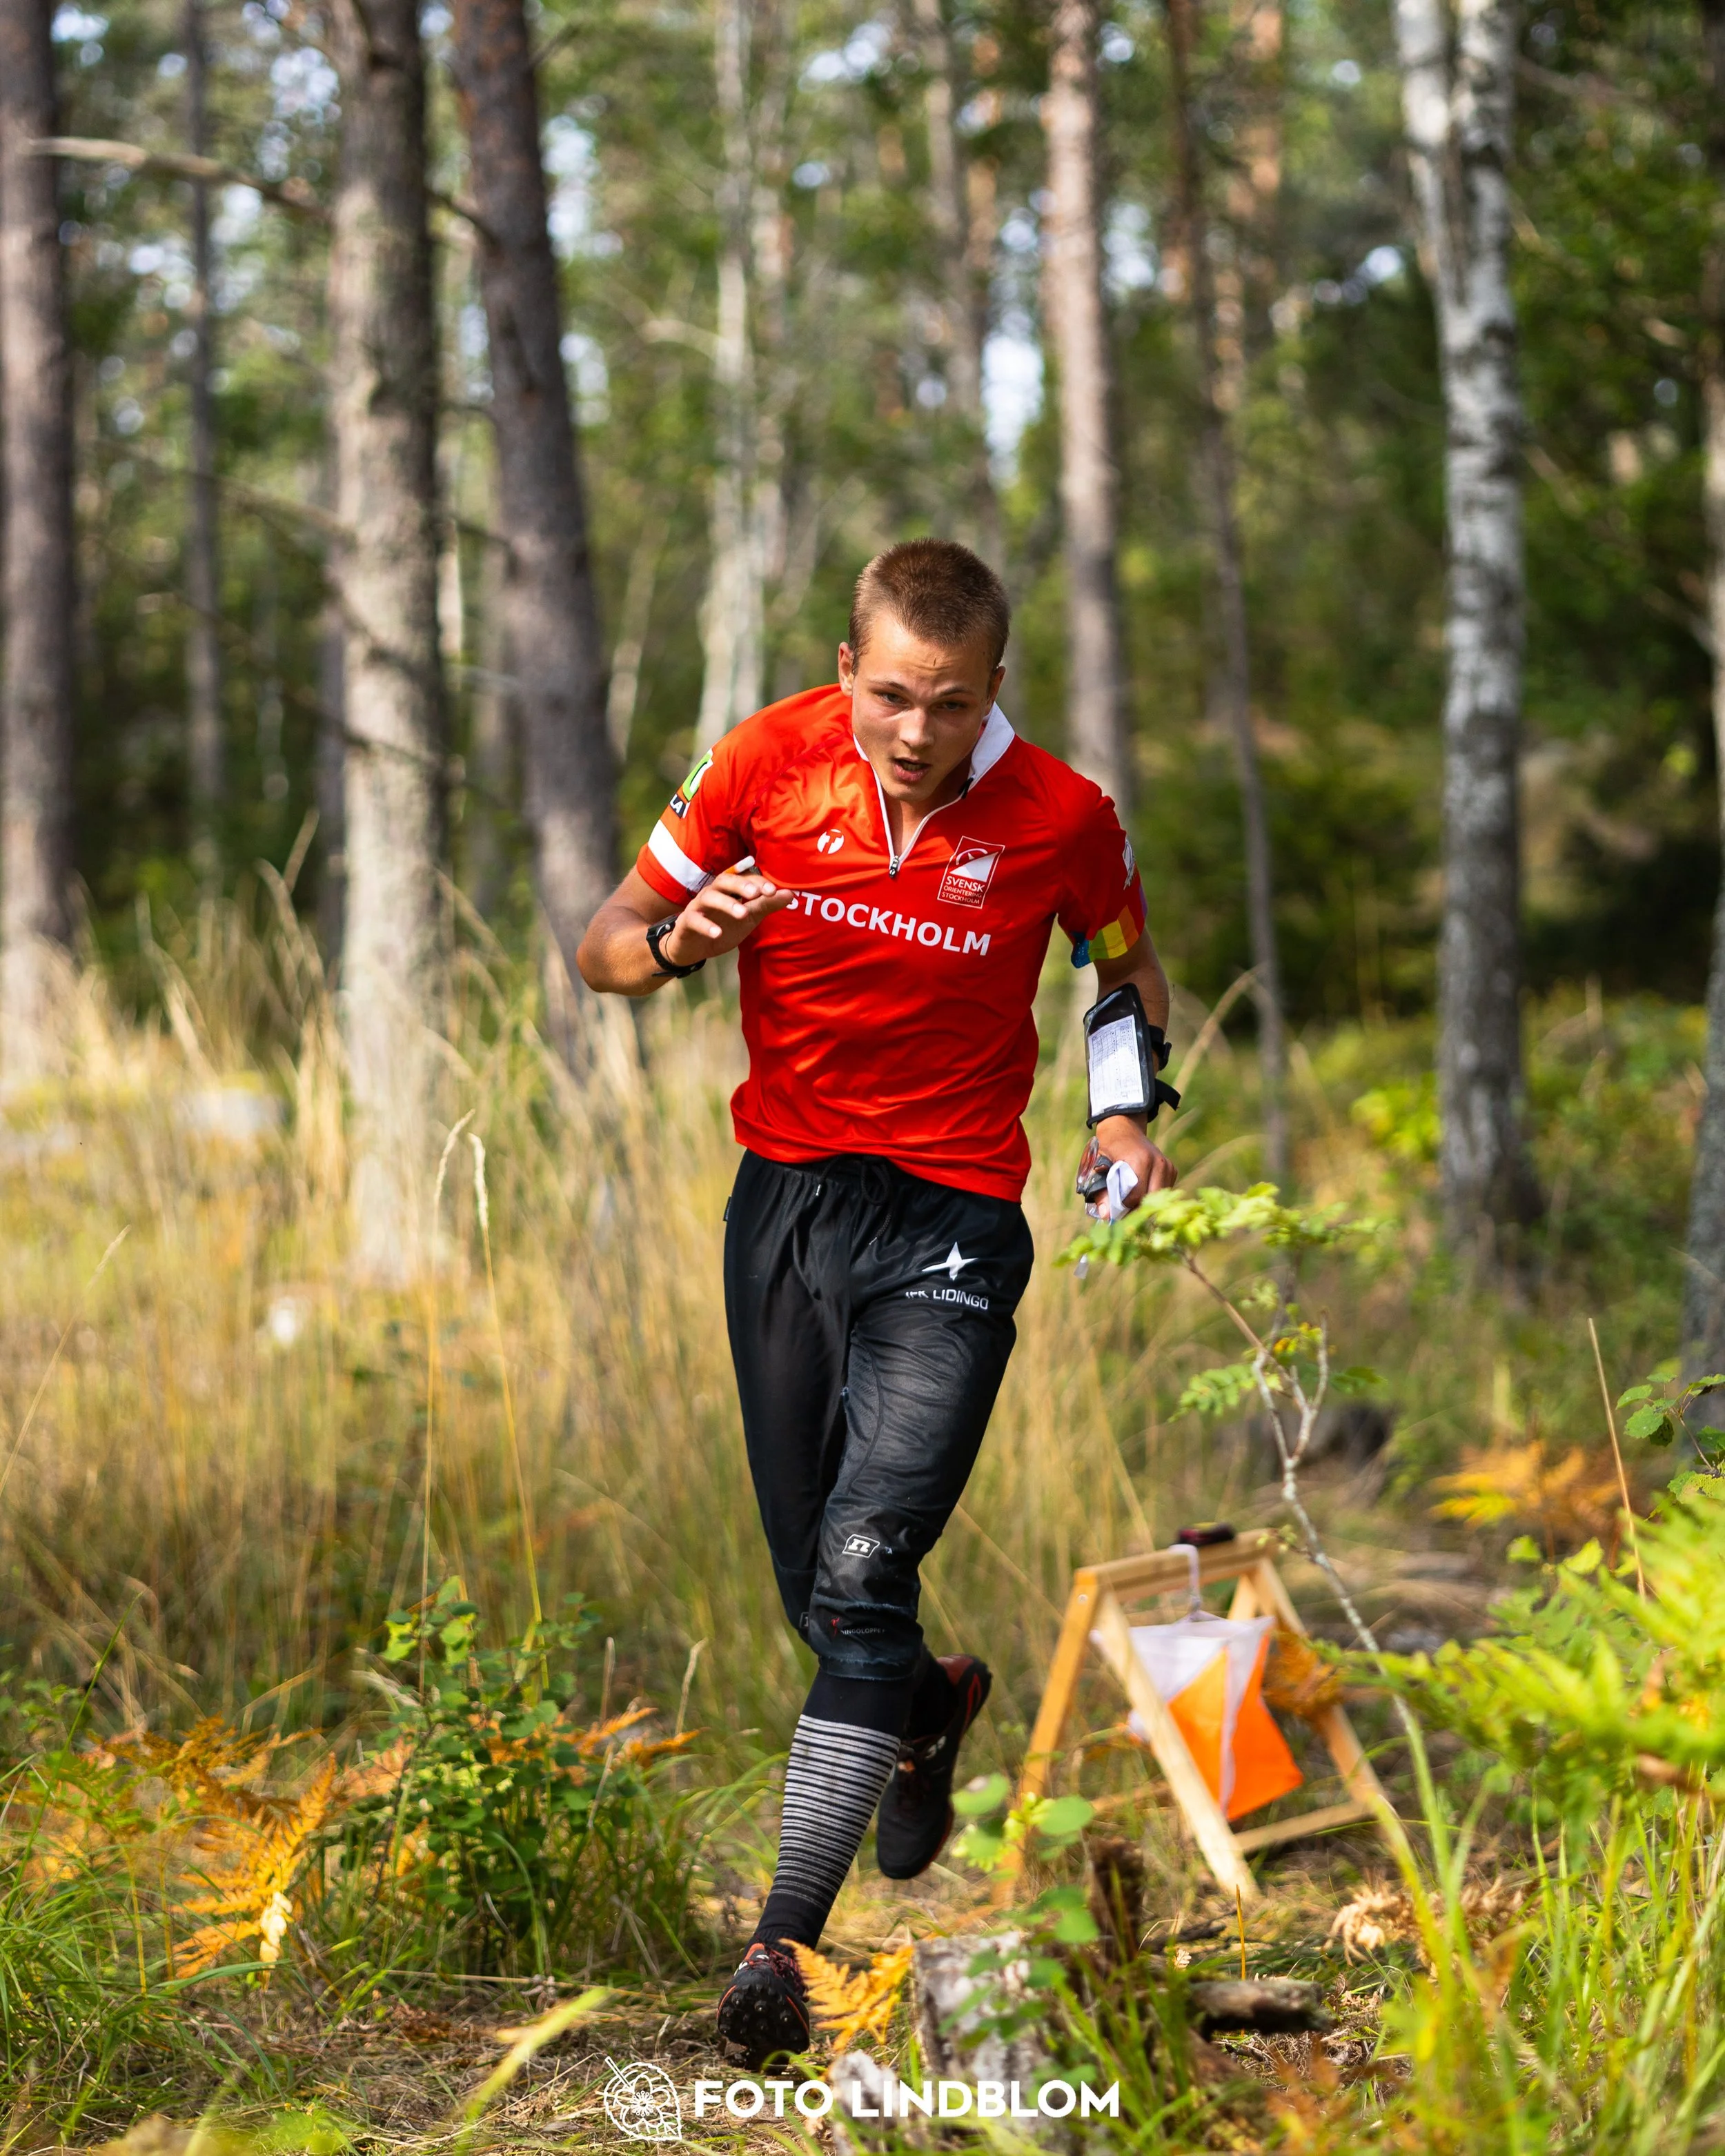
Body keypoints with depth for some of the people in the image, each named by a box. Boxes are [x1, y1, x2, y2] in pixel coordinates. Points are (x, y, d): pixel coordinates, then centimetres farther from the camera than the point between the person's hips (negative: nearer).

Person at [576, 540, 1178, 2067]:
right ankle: (934, 1707, 48)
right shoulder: (769, 763, -7)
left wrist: (1129, 1112, -1)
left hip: (952, 1222, -3)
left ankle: (783, 1944, -17)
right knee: (815, 1584, 13)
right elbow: (603, 950, 1)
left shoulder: (1061, 818, -10)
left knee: (863, 1574, -19)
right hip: (783, 1195, 3)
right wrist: (681, 939, -21)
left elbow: (1129, 962, 13)